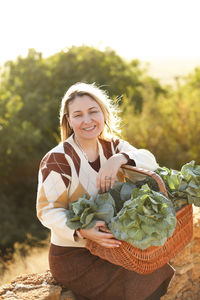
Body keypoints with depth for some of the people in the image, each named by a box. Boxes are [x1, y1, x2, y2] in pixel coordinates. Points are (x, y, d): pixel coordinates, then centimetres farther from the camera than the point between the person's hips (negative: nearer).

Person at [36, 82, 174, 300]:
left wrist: (119, 159, -28)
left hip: (109, 247, 6)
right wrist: (83, 231, -34)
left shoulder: (112, 146, 4)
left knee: (159, 272, -5)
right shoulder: (56, 160, -14)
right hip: (72, 256, -6)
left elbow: (150, 162, -8)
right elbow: (48, 211, -16)